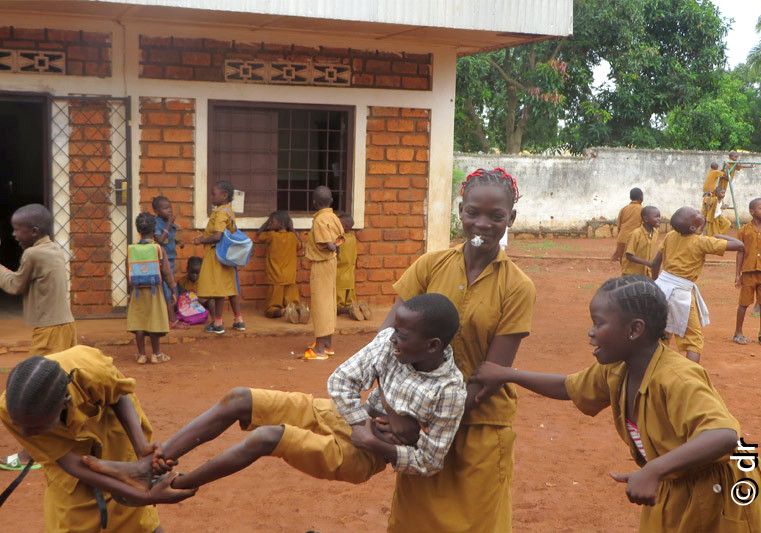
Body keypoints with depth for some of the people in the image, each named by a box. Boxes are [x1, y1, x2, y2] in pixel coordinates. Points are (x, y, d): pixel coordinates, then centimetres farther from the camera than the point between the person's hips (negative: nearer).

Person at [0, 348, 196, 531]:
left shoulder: (91, 370, -41)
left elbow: (121, 394, -16)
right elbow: (71, 462, -30)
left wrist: (141, 445, -34)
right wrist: (144, 497, -37)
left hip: (112, 428, 0)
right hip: (65, 444, 1)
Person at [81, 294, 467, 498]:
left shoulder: (450, 390, -22)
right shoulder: (388, 342, -10)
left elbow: (428, 463, -15)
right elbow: (341, 380, -5)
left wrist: (377, 445, -25)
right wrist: (361, 425, -15)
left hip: (362, 455, -6)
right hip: (338, 415, 6)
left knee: (267, 436, -28)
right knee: (238, 399, -9)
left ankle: (172, 488, -10)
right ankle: (147, 468, -9)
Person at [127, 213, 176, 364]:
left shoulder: (131, 249, -1)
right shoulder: (158, 248, -9)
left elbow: (128, 272, 5)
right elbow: (166, 272, -7)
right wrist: (173, 290, 1)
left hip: (137, 291, 2)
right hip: (154, 290, -2)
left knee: (138, 323, 6)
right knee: (154, 322, 5)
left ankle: (141, 355, 11)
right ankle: (156, 354, 11)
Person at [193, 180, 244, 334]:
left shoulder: (220, 213, -18)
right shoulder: (228, 211, 11)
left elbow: (217, 236, -27)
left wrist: (201, 240, -12)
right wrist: (205, 237, 12)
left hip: (217, 255, -9)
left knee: (218, 288, -2)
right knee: (230, 287, 13)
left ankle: (218, 323, 5)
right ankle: (239, 320, 19)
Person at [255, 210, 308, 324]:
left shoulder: (271, 235, -7)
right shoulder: (293, 236, 4)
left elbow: (257, 236, 13)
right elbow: (299, 245, 28)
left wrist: (267, 221, 15)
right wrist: (292, 229, 26)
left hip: (275, 280, -3)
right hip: (291, 280, 3)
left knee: (270, 311, 3)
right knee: (295, 304, 11)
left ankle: (284, 311, -28)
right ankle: (300, 309, -23)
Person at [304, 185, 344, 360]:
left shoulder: (319, 220, -20)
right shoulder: (333, 217, 4)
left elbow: (329, 246, -25)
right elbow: (339, 240, 3)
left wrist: (332, 247, -6)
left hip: (320, 264, -8)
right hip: (331, 262, 8)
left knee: (320, 303, -4)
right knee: (329, 301, 15)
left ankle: (320, 349, 0)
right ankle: (328, 344, 24)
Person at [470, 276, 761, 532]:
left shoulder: (676, 379, -31)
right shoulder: (616, 371, -5)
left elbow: (726, 435, -44)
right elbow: (568, 387, 13)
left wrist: (652, 471, -51)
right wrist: (506, 375, 11)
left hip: (714, 499, -7)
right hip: (666, 494, 7)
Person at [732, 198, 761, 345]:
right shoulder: (744, 230, -1)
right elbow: (740, 253, 1)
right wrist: (737, 274, -2)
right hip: (749, 272, -2)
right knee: (744, 304, 4)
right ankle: (738, 333, 14)